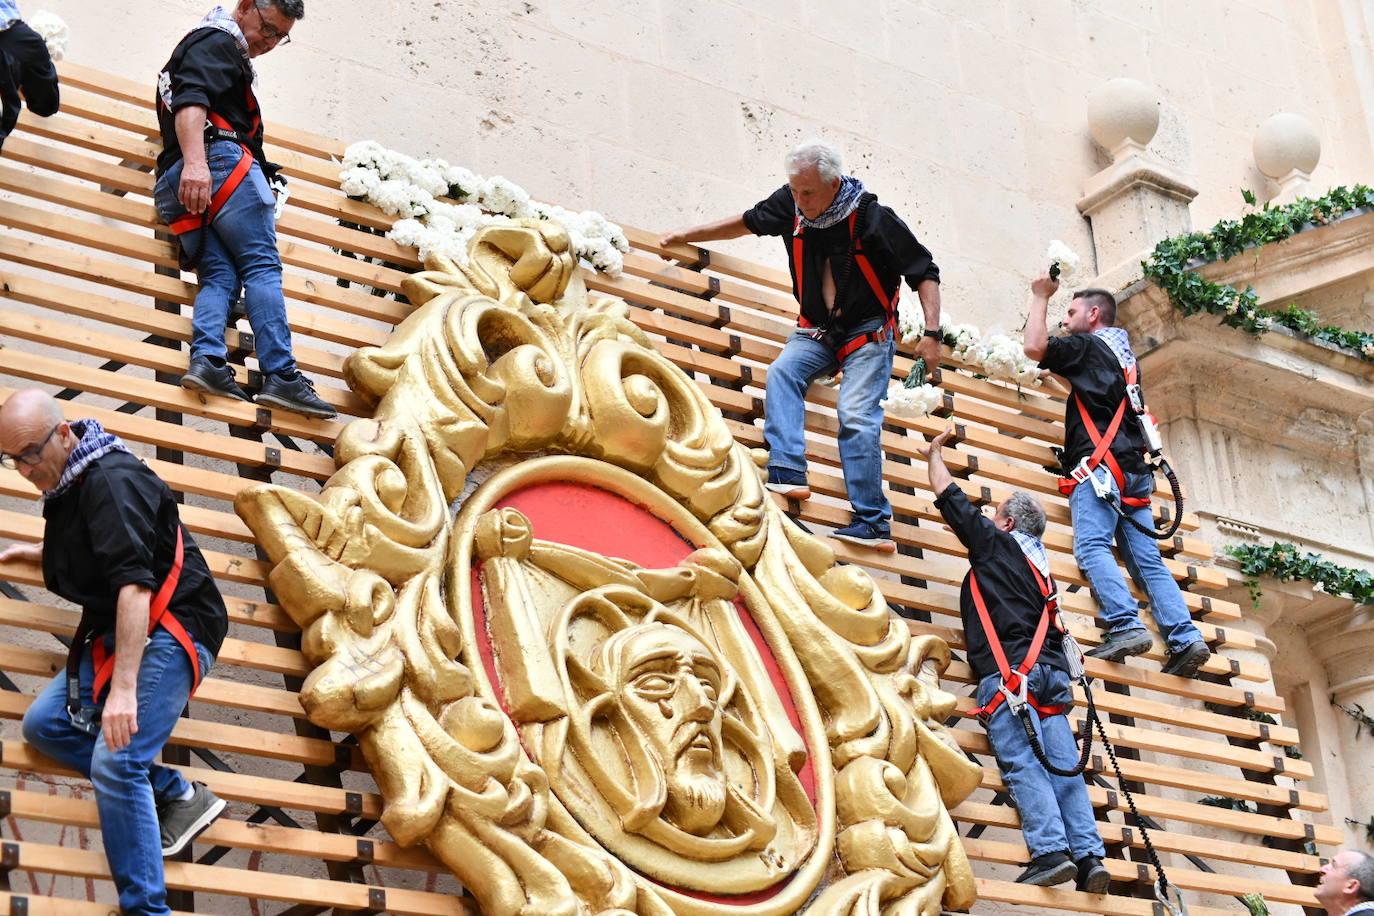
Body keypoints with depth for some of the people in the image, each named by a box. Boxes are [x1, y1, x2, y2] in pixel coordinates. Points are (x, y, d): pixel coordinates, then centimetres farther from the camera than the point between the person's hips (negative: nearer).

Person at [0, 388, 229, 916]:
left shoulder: (112, 482, -20)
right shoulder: (66, 485, 10)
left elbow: (134, 584, -31)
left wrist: (123, 689, -36)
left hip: (169, 630, -11)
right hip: (114, 632, 11)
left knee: (114, 762, -21)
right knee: (45, 724, 5)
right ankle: (177, 796, 4)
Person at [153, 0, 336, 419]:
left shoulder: (197, 46, 33)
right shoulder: (217, 42, 0)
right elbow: (190, 101, -17)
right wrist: (195, 161, -31)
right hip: (220, 160, -9)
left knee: (219, 276, 0)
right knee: (262, 266, -12)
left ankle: (206, 359, -24)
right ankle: (280, 376, -22)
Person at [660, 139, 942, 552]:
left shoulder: (873, 219, -20)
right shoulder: (792, 205, -6)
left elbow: (924, 272, -12)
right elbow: (745, 222, 14)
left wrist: (931, 334, -19)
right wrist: (686, 235, 20)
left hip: (869, 330, -5)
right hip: (817, 329, 5)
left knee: (857, 416, -20)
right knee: (782, 372, -23)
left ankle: (874, 521, -21)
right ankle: (788, 473, -31)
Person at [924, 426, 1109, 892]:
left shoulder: (994, 542, 10)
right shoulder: (1040, 564, 27)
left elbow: (947, 493, 16)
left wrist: (934, 453, 35)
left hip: (1008, 671, -6)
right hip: (1052, 671, 7)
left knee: (1021, 763, -15)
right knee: (1063, 764, -3)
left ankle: (1050, 850, -28)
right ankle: (1089, 855, -14)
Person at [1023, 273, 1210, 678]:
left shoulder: (1089, 345, 4)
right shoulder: (1127, 358, 29)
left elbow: (1034, 346, -7)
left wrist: (1041, 296, 7)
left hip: (1101, 463, -8)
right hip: (1136, 470, 8)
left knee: (1093, 546, -20)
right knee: (1147, 558, 0)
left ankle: (1126, 626, -37)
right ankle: (1185, 637, -13)